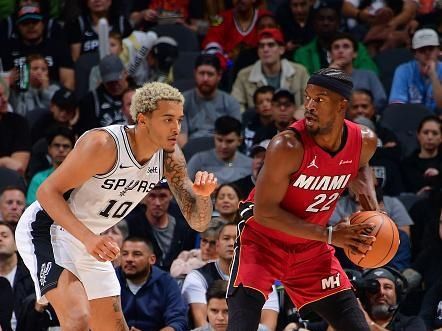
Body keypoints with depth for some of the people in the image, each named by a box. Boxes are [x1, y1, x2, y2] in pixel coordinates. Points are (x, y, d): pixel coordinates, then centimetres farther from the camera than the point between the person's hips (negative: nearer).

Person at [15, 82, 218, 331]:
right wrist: (87, 237, -38)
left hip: (89, 242, 8)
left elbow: (198, 222, -2)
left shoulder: (169, 157, -5)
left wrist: (204, 195, -26)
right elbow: (48, 191, -25)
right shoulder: (104, 144, -27)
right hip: (46, 229, -8)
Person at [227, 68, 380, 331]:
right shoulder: (288, 146, -29)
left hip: (311, 247, 6)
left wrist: (373, 212, -2)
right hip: (263, 241, -6)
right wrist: (329, 235, -26)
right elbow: (264, 212, -25)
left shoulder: (364, 142, -10)